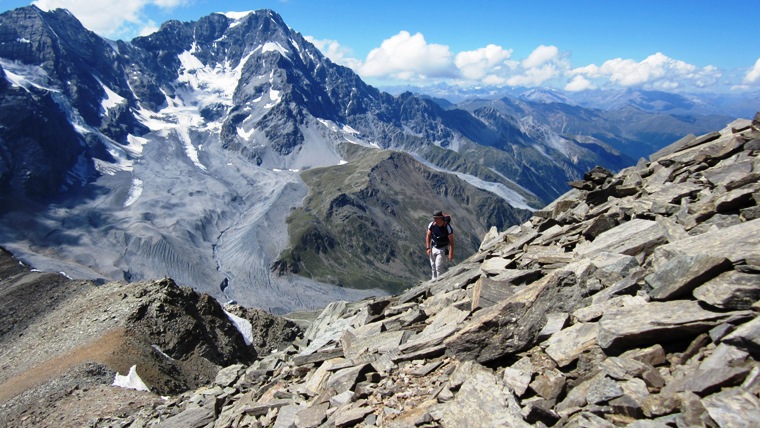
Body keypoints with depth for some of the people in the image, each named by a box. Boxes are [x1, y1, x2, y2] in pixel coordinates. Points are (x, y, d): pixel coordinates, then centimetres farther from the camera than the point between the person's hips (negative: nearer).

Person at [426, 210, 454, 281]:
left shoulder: (447, 227, -22)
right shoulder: (431, 225, -11)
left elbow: (451, 241, -18)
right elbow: (428, 236, 1)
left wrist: (451, 253, -21)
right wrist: (428, 248, -6)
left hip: (442, 248, -4)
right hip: (433, 247, 4)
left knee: (439, 266, -12)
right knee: (433, 266, 13)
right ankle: (434, 279, 30)